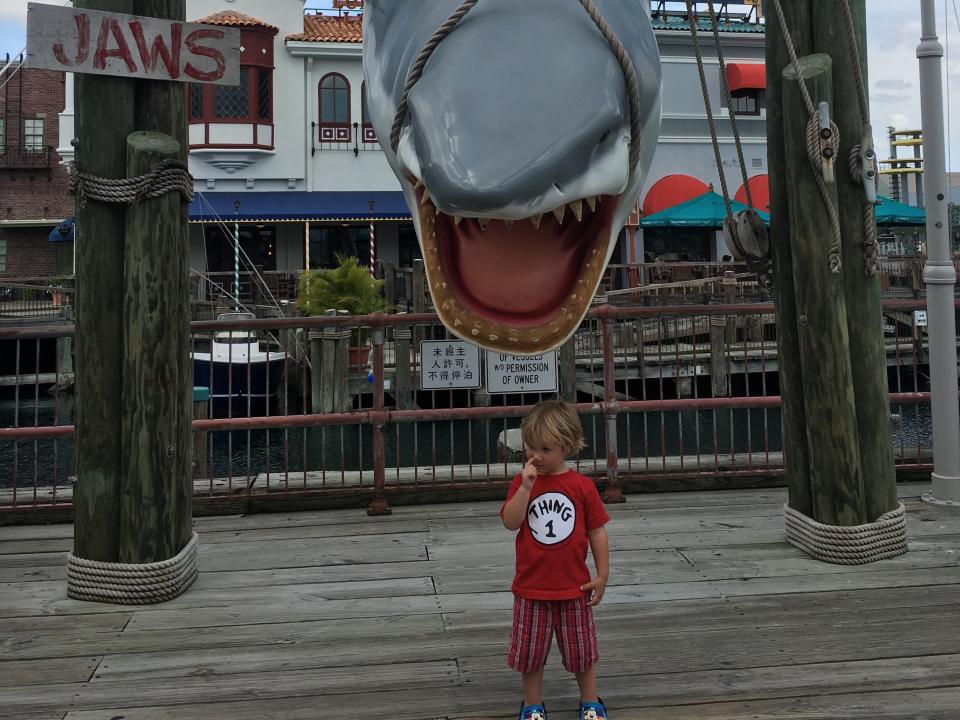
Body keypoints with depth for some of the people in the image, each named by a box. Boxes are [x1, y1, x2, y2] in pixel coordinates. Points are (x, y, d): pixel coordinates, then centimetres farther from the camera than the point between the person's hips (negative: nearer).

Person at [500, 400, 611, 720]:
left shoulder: (582, 486, -7)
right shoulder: (522, 482, -4)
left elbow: (597, 532, -1)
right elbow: (510, 522, -16)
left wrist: (602, 575, -1)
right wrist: (526, 487, -25)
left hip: (573, 587, 0)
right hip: (531, 588, 1)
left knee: (581, 647, 14)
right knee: (530, 650, 11)